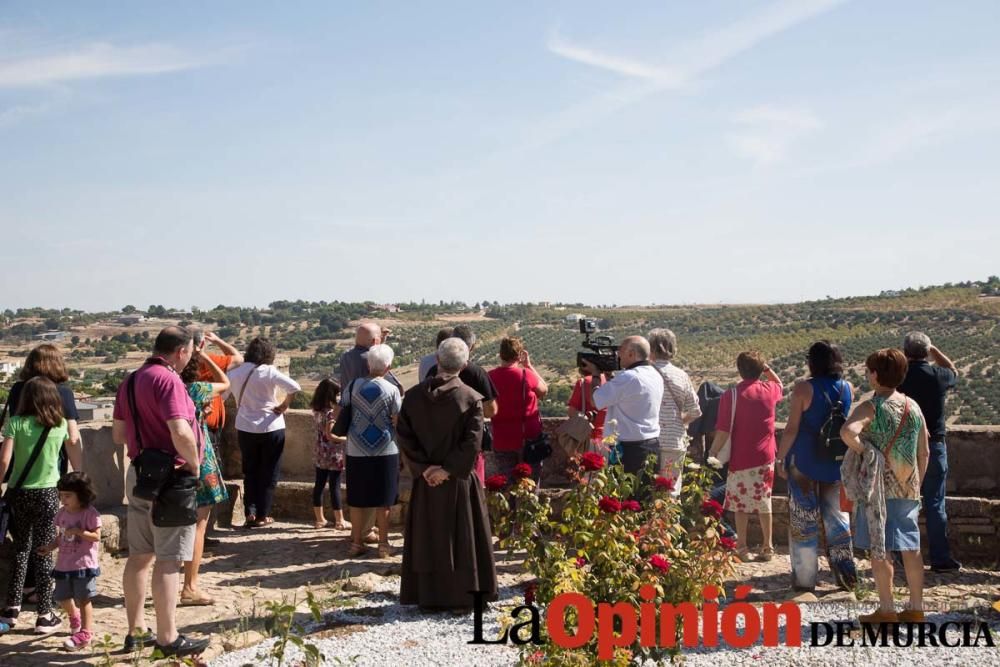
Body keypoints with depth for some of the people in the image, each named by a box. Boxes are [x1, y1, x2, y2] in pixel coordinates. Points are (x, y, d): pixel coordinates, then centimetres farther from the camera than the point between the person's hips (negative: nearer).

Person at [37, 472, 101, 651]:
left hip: (84, 564, -7)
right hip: (64, 564, 7)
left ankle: (85, 634, 2)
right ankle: (75, 618, 45)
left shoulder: (90, 514, -12)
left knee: (83, 599, -4)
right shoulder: (62, 513, 8)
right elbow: (60, 537, 14)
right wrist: (49, 547, -2)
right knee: (62, 597, 15)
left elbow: (96, 536, -16)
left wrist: (78, 531, -27)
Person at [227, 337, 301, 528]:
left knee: (250, 472, 17)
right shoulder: (269, 372, -13)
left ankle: (250, 512, 11)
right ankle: (262, 515, 12)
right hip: (271, 428, -3)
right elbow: (294, 387, -24)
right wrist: (284, 406, -10)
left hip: (245, 428, 3)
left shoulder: (234, 373, 0)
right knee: (269, 473, 10)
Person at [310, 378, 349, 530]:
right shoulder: (331, 412, -19)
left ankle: (319, 519, 19)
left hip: (319, 453, 8)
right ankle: (339, 521, 5)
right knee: (335, 487, -2)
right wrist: (346, 439, -13)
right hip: (333, 455, -8)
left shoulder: (317, 411, 5)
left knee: (319, 485, 11)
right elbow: (330, 435, -23)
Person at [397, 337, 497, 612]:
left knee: (427, 537, 12)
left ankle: (428, 597, 18)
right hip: (459, 481, -2)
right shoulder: (471, 398, -11)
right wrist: (448, 469, -12)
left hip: (425, 480, 3)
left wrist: (424, 467, -6)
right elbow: (472, 442, -17)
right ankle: (460, 598, 11)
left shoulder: (414, 396, -2)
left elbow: (403, 435, -5)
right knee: (461, 537, 7)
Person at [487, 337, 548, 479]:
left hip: (501, 441, 3)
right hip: (527, 438, -3)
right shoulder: (526, 375, -15)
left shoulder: (490, 377, -6)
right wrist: (529, 365, 6)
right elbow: (544, 390, 4)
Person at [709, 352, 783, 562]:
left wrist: (713, 454, -6)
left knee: (741, 504, 7)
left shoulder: (731, 396, -12)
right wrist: (767, 368, 20)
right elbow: (780, 385, 28)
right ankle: (767, 547, 18)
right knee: (763, 501, 13)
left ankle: (742, 547, 8)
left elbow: (723, 431, -14)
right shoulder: (769, 389, 1)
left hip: (741, 458, -4)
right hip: (766, 457, 4)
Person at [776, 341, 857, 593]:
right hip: (836, 464, 4)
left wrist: (780, 458, -4)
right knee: (837, 517, 14)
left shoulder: (804, 388, -12)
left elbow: (792, 428, -12)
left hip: (805, 463, -4)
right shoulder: (847, 388, 2)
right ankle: (846, 575, 13)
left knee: (803, 521, 5)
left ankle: (804, 579, 10)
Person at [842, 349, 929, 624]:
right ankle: (916, 607, 16)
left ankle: (886, 610, 3)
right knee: (911, 547, 11)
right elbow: (923, 453, 12)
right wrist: (916, 486, 20)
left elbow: (848, 432, -33)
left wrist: (862, 450, -16)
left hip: (879, 487, -6)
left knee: (879, 548, 1)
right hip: (909, 488, 6)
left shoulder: (871, 407, -12)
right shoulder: (913, 407, 7)